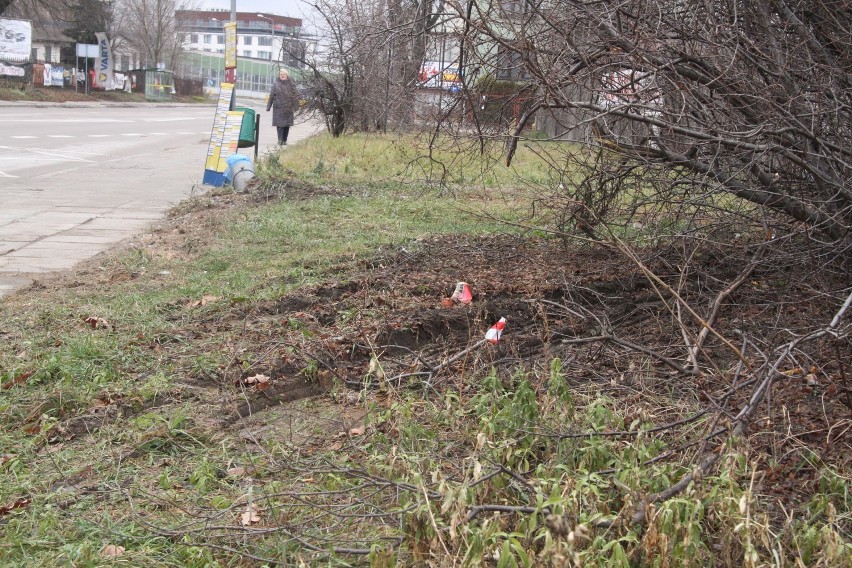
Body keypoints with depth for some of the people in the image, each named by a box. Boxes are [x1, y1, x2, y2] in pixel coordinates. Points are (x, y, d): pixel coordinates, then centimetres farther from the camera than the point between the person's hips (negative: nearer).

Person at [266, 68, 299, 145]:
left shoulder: (291, 84, 6)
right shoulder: (276, 84, 5)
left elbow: (295, 96, 7)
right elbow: (271, 96, 4)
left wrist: (295, 107, 1)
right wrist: (268, 107, 1)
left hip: (288, 108, 2)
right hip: (278, 108, -2)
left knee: (287, 124, 5)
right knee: (280, 124, -9)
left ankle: (284, 140, 14)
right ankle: (280, 140, -12)